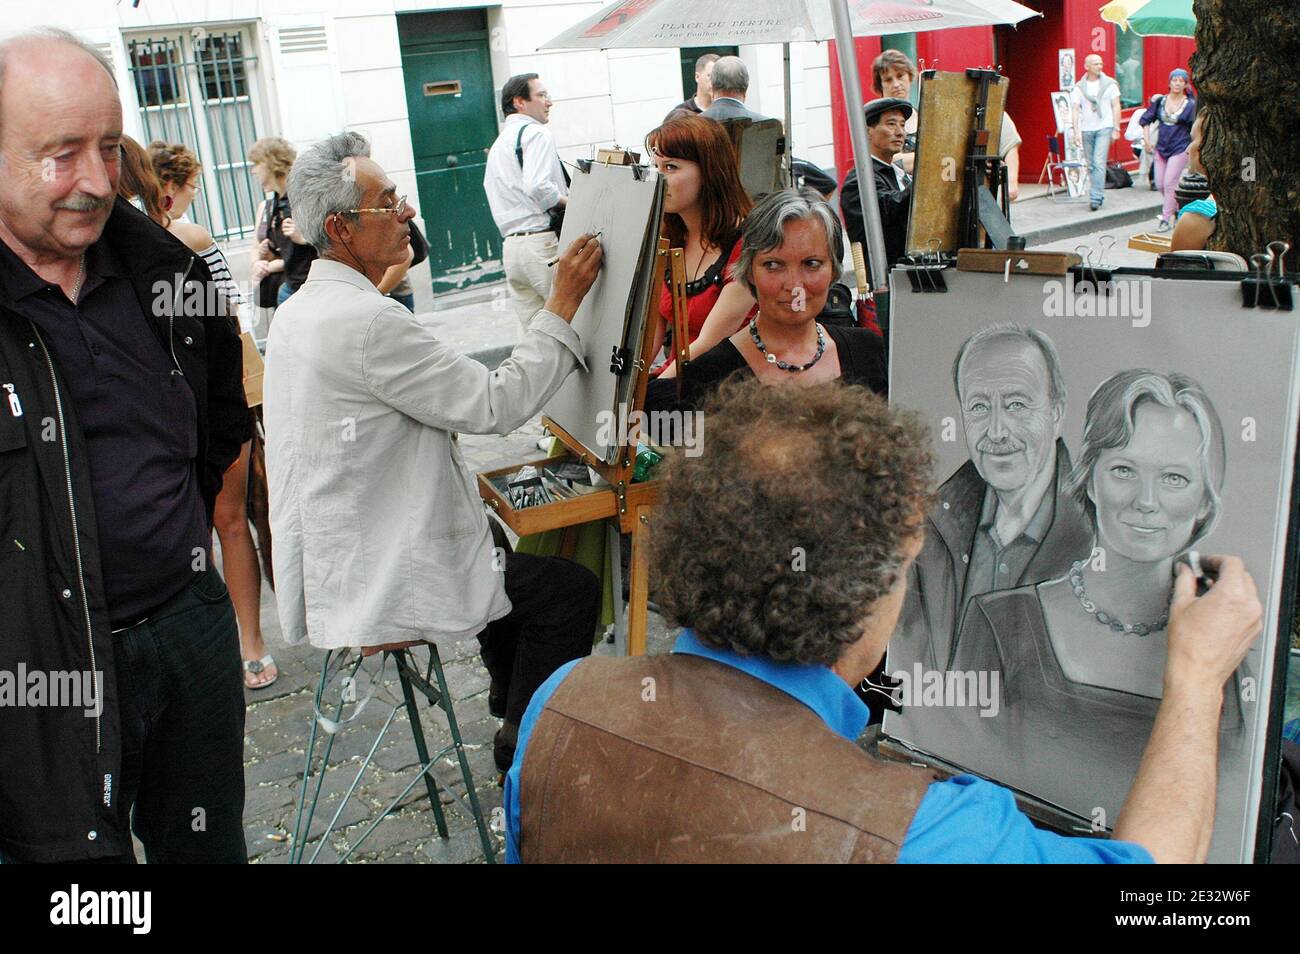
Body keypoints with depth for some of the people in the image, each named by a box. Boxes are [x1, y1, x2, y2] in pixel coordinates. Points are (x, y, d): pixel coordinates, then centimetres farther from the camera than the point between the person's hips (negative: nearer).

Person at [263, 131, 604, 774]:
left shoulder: (295, 313, 8)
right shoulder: (367, 321, -26)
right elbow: (496, 404, -23)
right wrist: (562, 304, -15)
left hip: (325, 563, 10)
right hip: (380, 584, -10)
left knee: (508, 561, 28)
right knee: (569, 590, 2)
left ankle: (514, 708, 41)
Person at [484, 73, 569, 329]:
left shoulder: (496, 146, 23)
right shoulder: (535, 133, -5)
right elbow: (538, 186, -20)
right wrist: (570, 202, -6)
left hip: (510, 245, 9)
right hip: (544, 242, -8)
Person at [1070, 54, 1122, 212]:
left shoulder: (1109, 84, 3)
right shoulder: (1079, 87, 5)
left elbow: (1116, 107, 3)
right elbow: (1075, 110, 1)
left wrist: (1116, 129, -3)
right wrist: (1076, 132, -9)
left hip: (1104, 128, -2)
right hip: (1086, 130, 2)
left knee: (1099, 163, -14)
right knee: (1091, 166, 7)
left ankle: (1095, 197, -15)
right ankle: (1098, 195, 20)